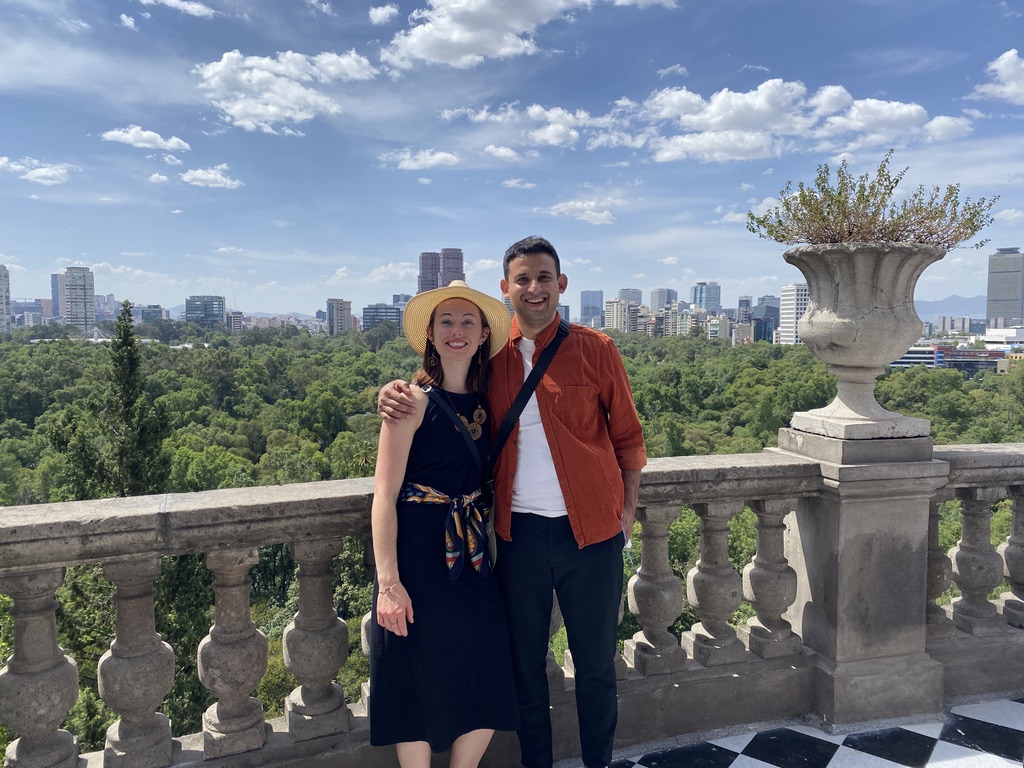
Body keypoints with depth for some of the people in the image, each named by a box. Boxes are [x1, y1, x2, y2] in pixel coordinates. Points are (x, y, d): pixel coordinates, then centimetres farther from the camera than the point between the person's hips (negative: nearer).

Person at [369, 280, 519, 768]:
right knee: (420, 679, 6)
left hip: (471, 554, 5)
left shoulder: (485, 401, 7)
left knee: (489, 677, 6)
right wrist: (389, 582, -17)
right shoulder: (414, 400, -10)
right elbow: (384, 494, -13)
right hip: (417, 550, -5)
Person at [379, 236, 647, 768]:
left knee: (596, 661, 15)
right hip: (519, 533, 2)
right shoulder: (489, 355, 1)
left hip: (591, 531, -1)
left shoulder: (595, 350, -2)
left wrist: (627, 510, 0)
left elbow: (627, 436, 5)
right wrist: (395, 395, -9)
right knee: (525, 663, 15)